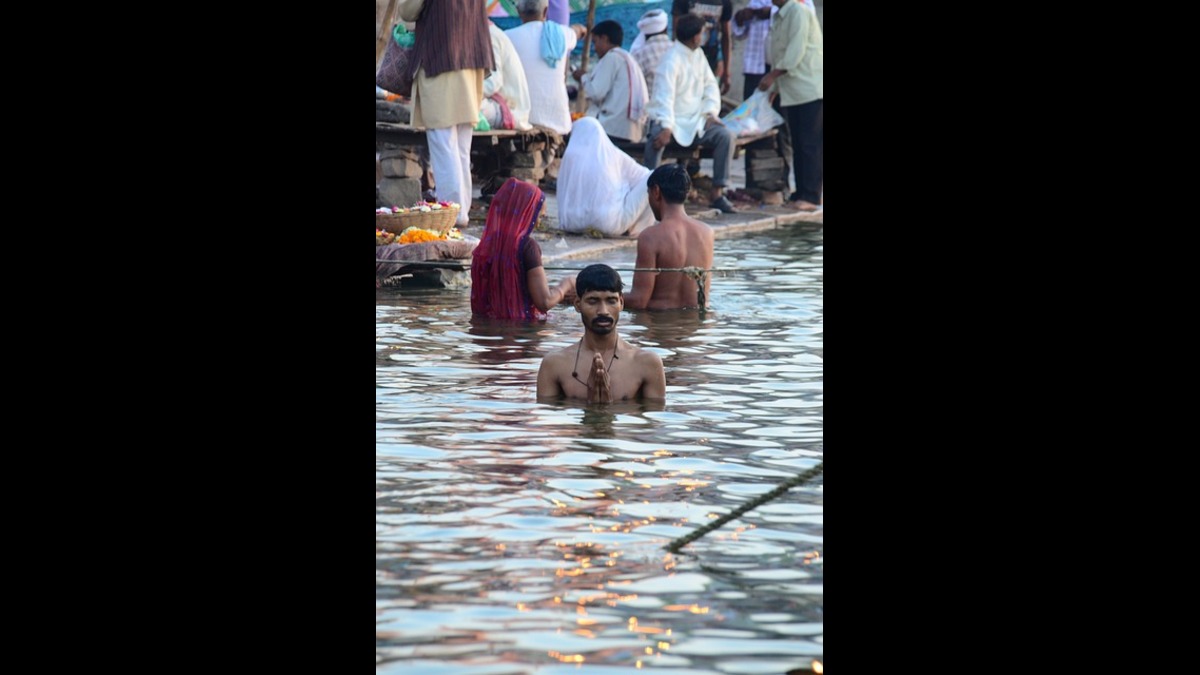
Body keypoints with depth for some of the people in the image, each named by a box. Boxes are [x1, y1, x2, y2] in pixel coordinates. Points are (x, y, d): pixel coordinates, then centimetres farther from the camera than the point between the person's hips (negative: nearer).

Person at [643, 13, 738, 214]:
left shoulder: (698, 54, 8)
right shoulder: (671, 60, -18)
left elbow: (710, 85, 10)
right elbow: (665, 97, -27)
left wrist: (711, 112, -7)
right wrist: (667, 128, -39)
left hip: (696, 120, 7)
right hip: (672, 120, -7)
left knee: (725, 135, -14)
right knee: (657, 138, -37)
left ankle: (717, 192, -9)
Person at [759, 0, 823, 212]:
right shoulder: (779, 18, 17)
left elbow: (797, 49, -17)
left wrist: (773, 75, -16)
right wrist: (773, 88, 16)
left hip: (811, 89, -9)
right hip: (791, 91, 9)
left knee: (812, 144, -9)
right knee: (798, 144, 8)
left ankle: (810, 196, -12)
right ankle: (801, 193, 10)